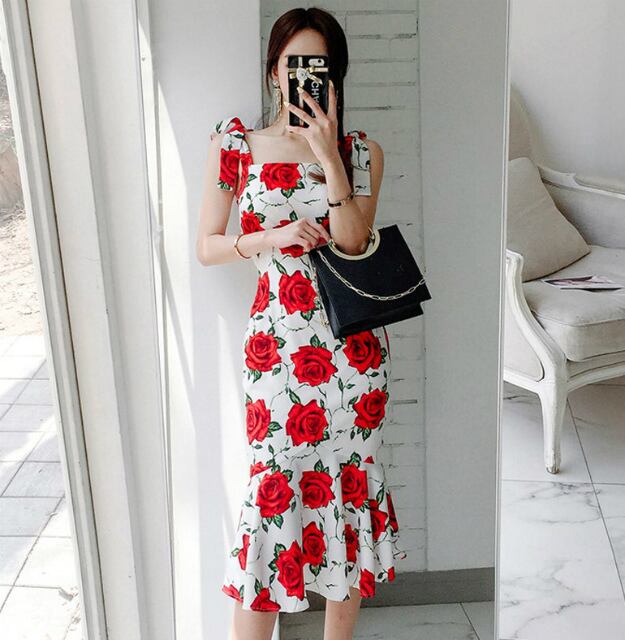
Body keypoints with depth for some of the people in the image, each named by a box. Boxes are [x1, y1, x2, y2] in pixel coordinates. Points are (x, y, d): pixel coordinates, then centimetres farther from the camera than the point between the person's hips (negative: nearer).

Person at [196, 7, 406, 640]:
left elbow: (351, 241, -11)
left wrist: (327, 153, -17)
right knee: (273, 487, 0)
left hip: (353, 343, 2)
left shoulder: (362, 151, 3)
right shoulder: (234, 144, 2)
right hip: (277, 342, -1)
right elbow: (206, 247, 4)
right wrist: (275, 237, -11)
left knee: (350, 478, 11)